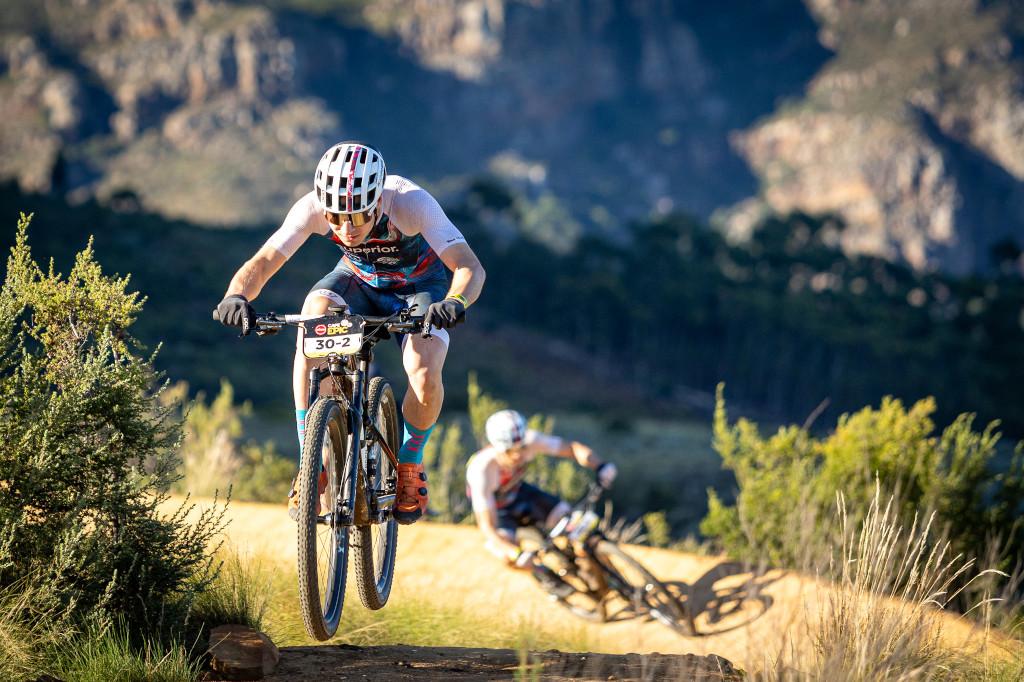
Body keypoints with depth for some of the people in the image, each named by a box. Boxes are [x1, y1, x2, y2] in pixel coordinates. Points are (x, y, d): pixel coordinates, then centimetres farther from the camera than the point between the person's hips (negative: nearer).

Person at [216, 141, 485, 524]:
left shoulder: (411, 203, -36)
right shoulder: (313, 207, -30)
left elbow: (470, 267, -41)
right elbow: (262, 263, -31)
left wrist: (455, 302, -62)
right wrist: (237, 295, -52)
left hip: (419, 285, -2)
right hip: (358, 278, 2)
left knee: (426, 377, -28)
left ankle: (409, 465, 5)